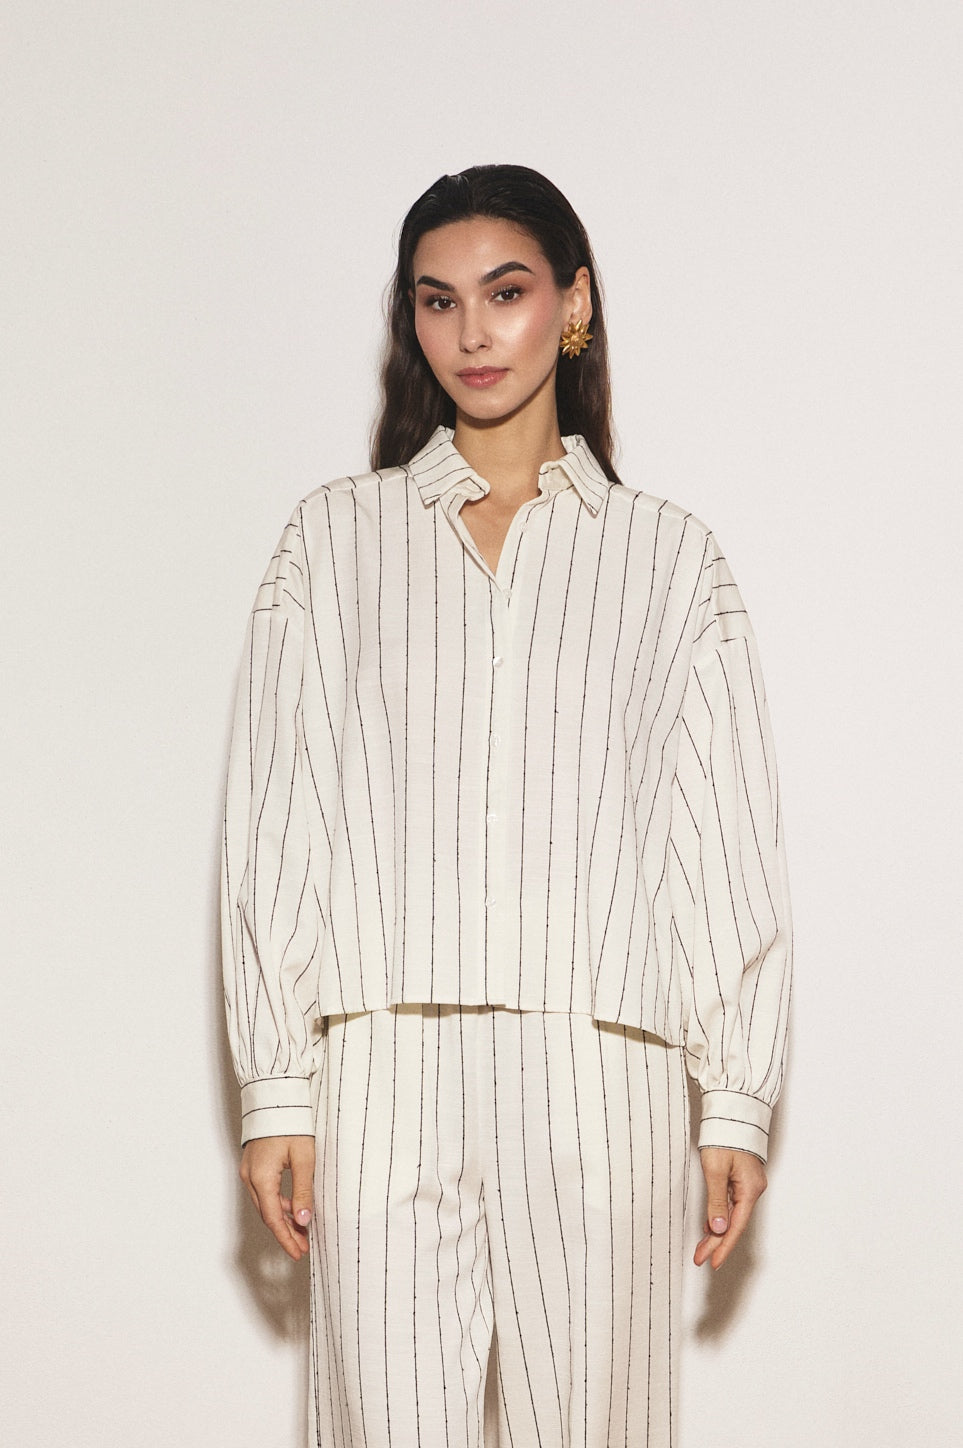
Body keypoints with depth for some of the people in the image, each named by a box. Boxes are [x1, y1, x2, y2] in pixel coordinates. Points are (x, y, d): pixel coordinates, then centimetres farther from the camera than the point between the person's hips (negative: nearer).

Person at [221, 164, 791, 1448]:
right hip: (385, 1066, 0)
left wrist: (738, 1098, 3)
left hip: (594, 1066, 0)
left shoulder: (667, 557, 10)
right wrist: (275, 1090, 2)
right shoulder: (334, 539, 11)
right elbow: (274, 823, 7)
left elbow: (724, 840, 8)